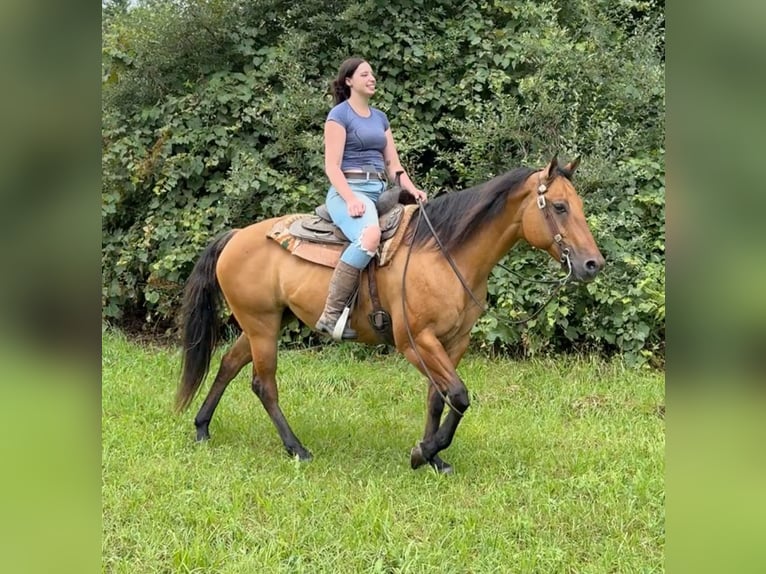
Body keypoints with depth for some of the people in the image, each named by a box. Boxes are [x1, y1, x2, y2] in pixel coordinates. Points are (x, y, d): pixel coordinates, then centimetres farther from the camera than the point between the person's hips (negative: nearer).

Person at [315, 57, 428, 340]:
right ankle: (331, 315, -35)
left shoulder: (380, 117, 22)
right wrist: (351, 199, -22)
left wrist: (412, 189, 2)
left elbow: (392, 163, 20)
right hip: (348, 190, -9)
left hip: (380, 191, 9)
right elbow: (332, 166, -8)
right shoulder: (339, 115, 0)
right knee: (370, 236, -38)